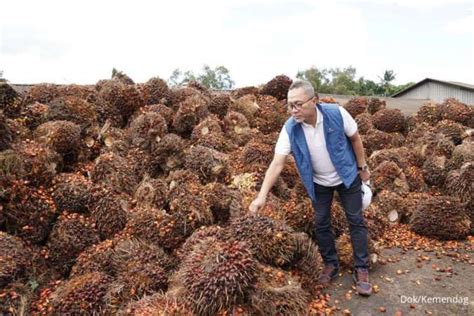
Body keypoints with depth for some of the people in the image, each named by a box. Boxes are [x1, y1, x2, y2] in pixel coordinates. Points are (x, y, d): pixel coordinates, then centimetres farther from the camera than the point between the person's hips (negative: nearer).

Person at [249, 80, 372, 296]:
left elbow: (355, 139, -8)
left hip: (347, 175, -1)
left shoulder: (336, 113, -25)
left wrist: (363, 167, -1)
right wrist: (262, 195, -33)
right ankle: (330, 264, 30)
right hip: (319, 183, 1)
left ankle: (361, 269, 19)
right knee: (321, 224, 9)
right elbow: (277, 163, -26)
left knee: (356, 221, 4)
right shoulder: (290, 129, -23)